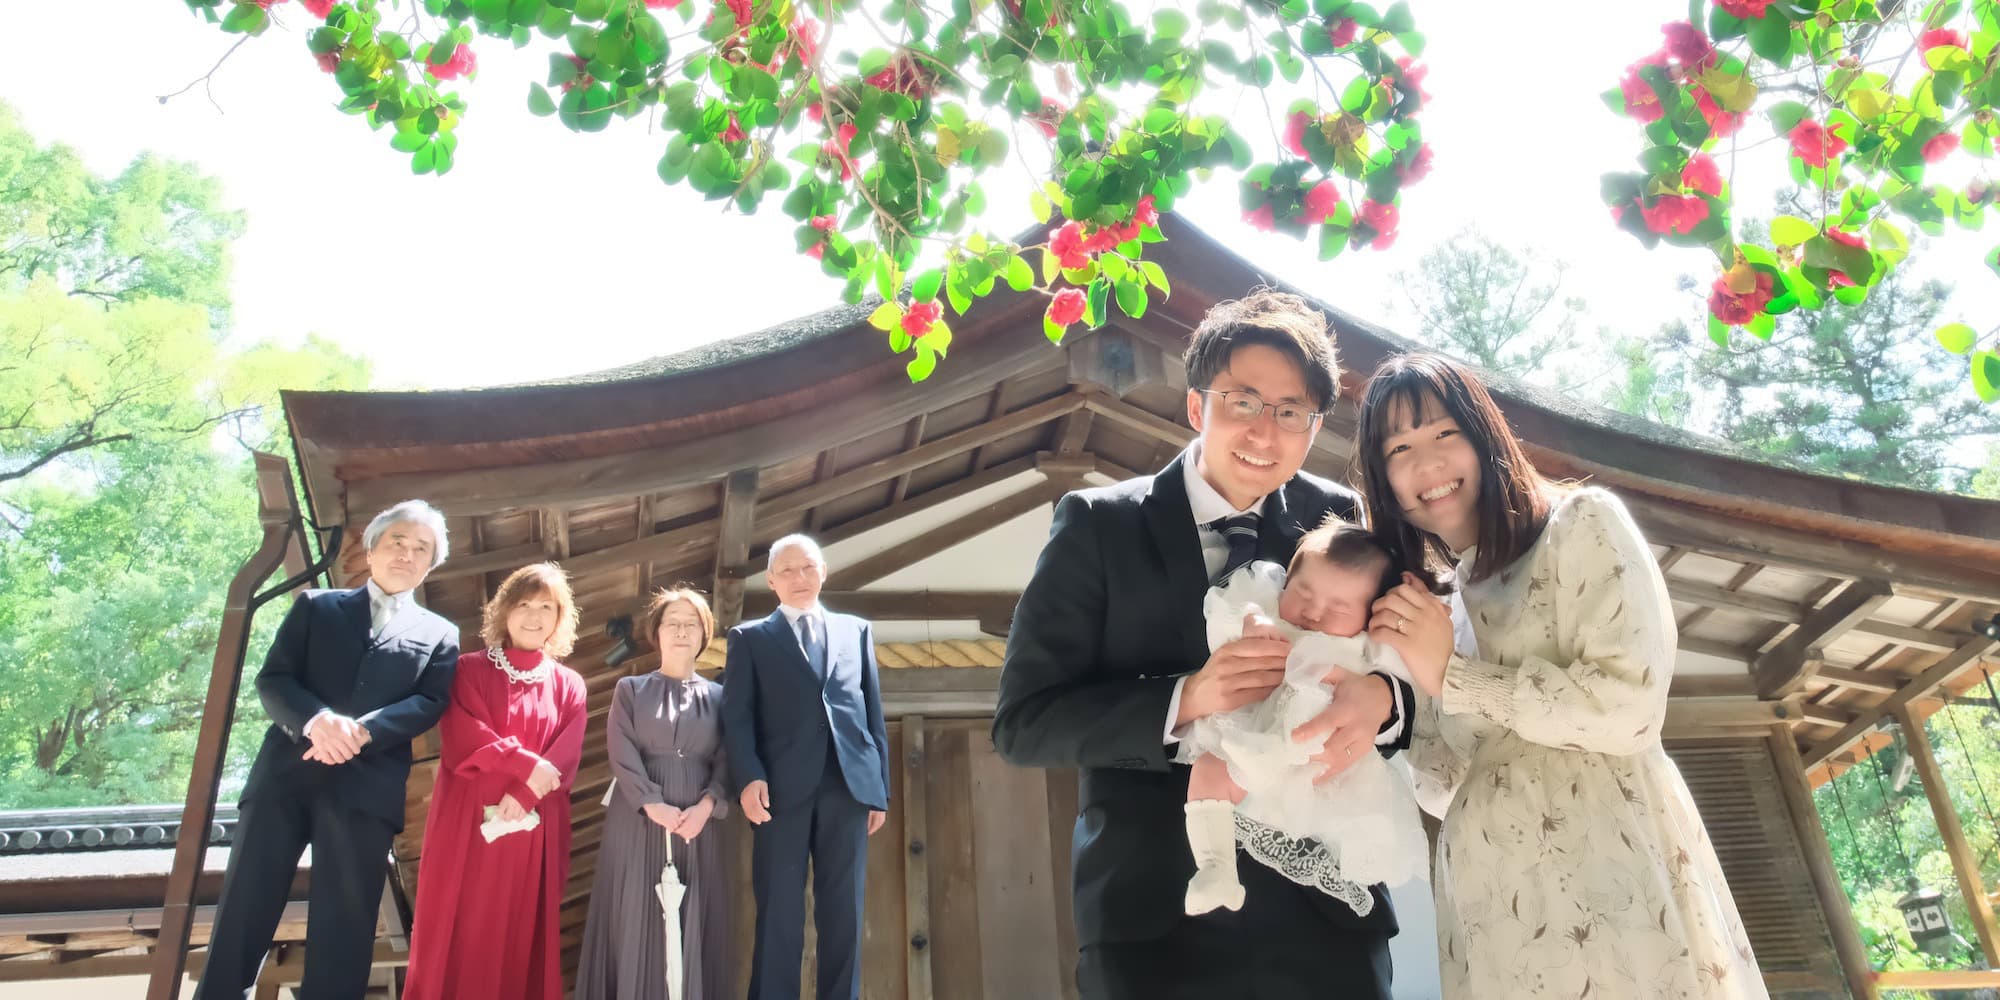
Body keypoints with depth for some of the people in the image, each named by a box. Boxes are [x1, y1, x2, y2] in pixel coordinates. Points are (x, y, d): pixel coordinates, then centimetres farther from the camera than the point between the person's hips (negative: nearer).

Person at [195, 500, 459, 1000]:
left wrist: (362, 731, -17)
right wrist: (315, 719, -17)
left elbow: (429, 704, 1)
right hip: (285, 772, 1)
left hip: (367, 786, 0)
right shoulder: (315, 606, 15)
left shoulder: (439, 634, 14)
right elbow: (271, 679, 5)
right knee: (242, 910, 1)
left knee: (343, 925, 2)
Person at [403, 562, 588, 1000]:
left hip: (534, 829, 2)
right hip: (468, 821, -1)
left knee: (522, 936, 6)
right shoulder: (470, 671, 4)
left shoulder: (569, 685, 8)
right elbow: (464, 737, -9)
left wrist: (524, 796, -17)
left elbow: (566, 757, -2)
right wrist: (525, 764, -17)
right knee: (461, 933, 2)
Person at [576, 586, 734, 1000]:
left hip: (698, 822, 1)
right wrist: (654, 805, -16)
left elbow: (726, 760, 3)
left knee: (694, 924, 2)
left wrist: (706, 805, -15)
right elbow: (621, 753, -4)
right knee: (636, 919, -1)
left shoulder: (718, 696, 10)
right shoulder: (630, 689, 7)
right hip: (638, 820, -1)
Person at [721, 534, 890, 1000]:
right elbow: (736, 715, 1)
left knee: (843, 913, 4)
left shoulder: (856, 630, 19)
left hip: (848, 787, 2)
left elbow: (873, 713, 15)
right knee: (778, 914, 0)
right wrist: (749, 778, -14)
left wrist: (881, 787, 8)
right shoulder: (750, 638, 13)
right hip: (781, 789, -2)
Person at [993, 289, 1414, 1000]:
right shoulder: (1099, 524, -6)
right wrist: (1184, 699, -23)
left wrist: (1379, 699, -21)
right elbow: (1021, 721, -10)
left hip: (1326, 909, 3)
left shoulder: (1339, 522, 1)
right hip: (1156, 914, -2)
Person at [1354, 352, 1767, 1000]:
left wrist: (1455, 677, -10)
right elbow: (1445, 788, 13)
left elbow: (1631, 709, -14)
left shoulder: (1582, 524, -1)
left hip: (1608, 881, -5)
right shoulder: (1429, 605, 16)